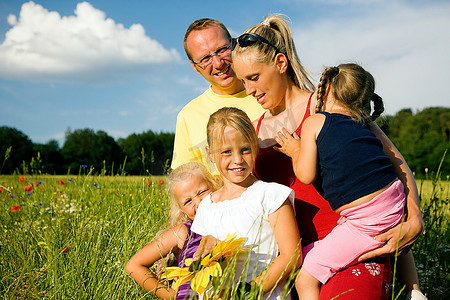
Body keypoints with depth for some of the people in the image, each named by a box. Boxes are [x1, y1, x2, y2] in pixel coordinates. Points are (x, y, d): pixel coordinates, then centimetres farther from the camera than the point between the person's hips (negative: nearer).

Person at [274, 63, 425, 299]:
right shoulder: (364, 126, 16)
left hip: (366, 222, -7)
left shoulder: (314, 122, 0)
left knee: (305, 279, 0)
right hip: (397, 205, 7)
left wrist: (296, 151, 16)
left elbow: (306, 175, -3)